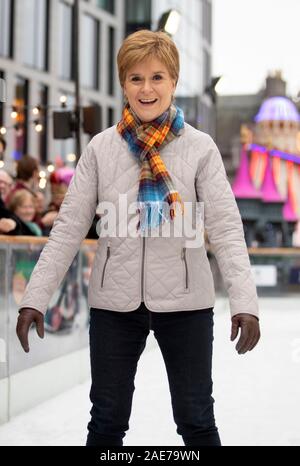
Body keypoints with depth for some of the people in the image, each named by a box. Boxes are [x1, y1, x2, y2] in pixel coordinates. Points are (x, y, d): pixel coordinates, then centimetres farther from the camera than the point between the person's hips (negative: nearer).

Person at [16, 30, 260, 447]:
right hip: (114, 302, 1)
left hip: (185, 302, -1)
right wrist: (35, 298, -7)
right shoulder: (101, 148, 0)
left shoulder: (200, 147, -4)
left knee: (197, 421, 9)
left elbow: (226, 227, -9)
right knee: (107, 421, 11)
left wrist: (244, 302, -20)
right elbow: (68, 228, 0)